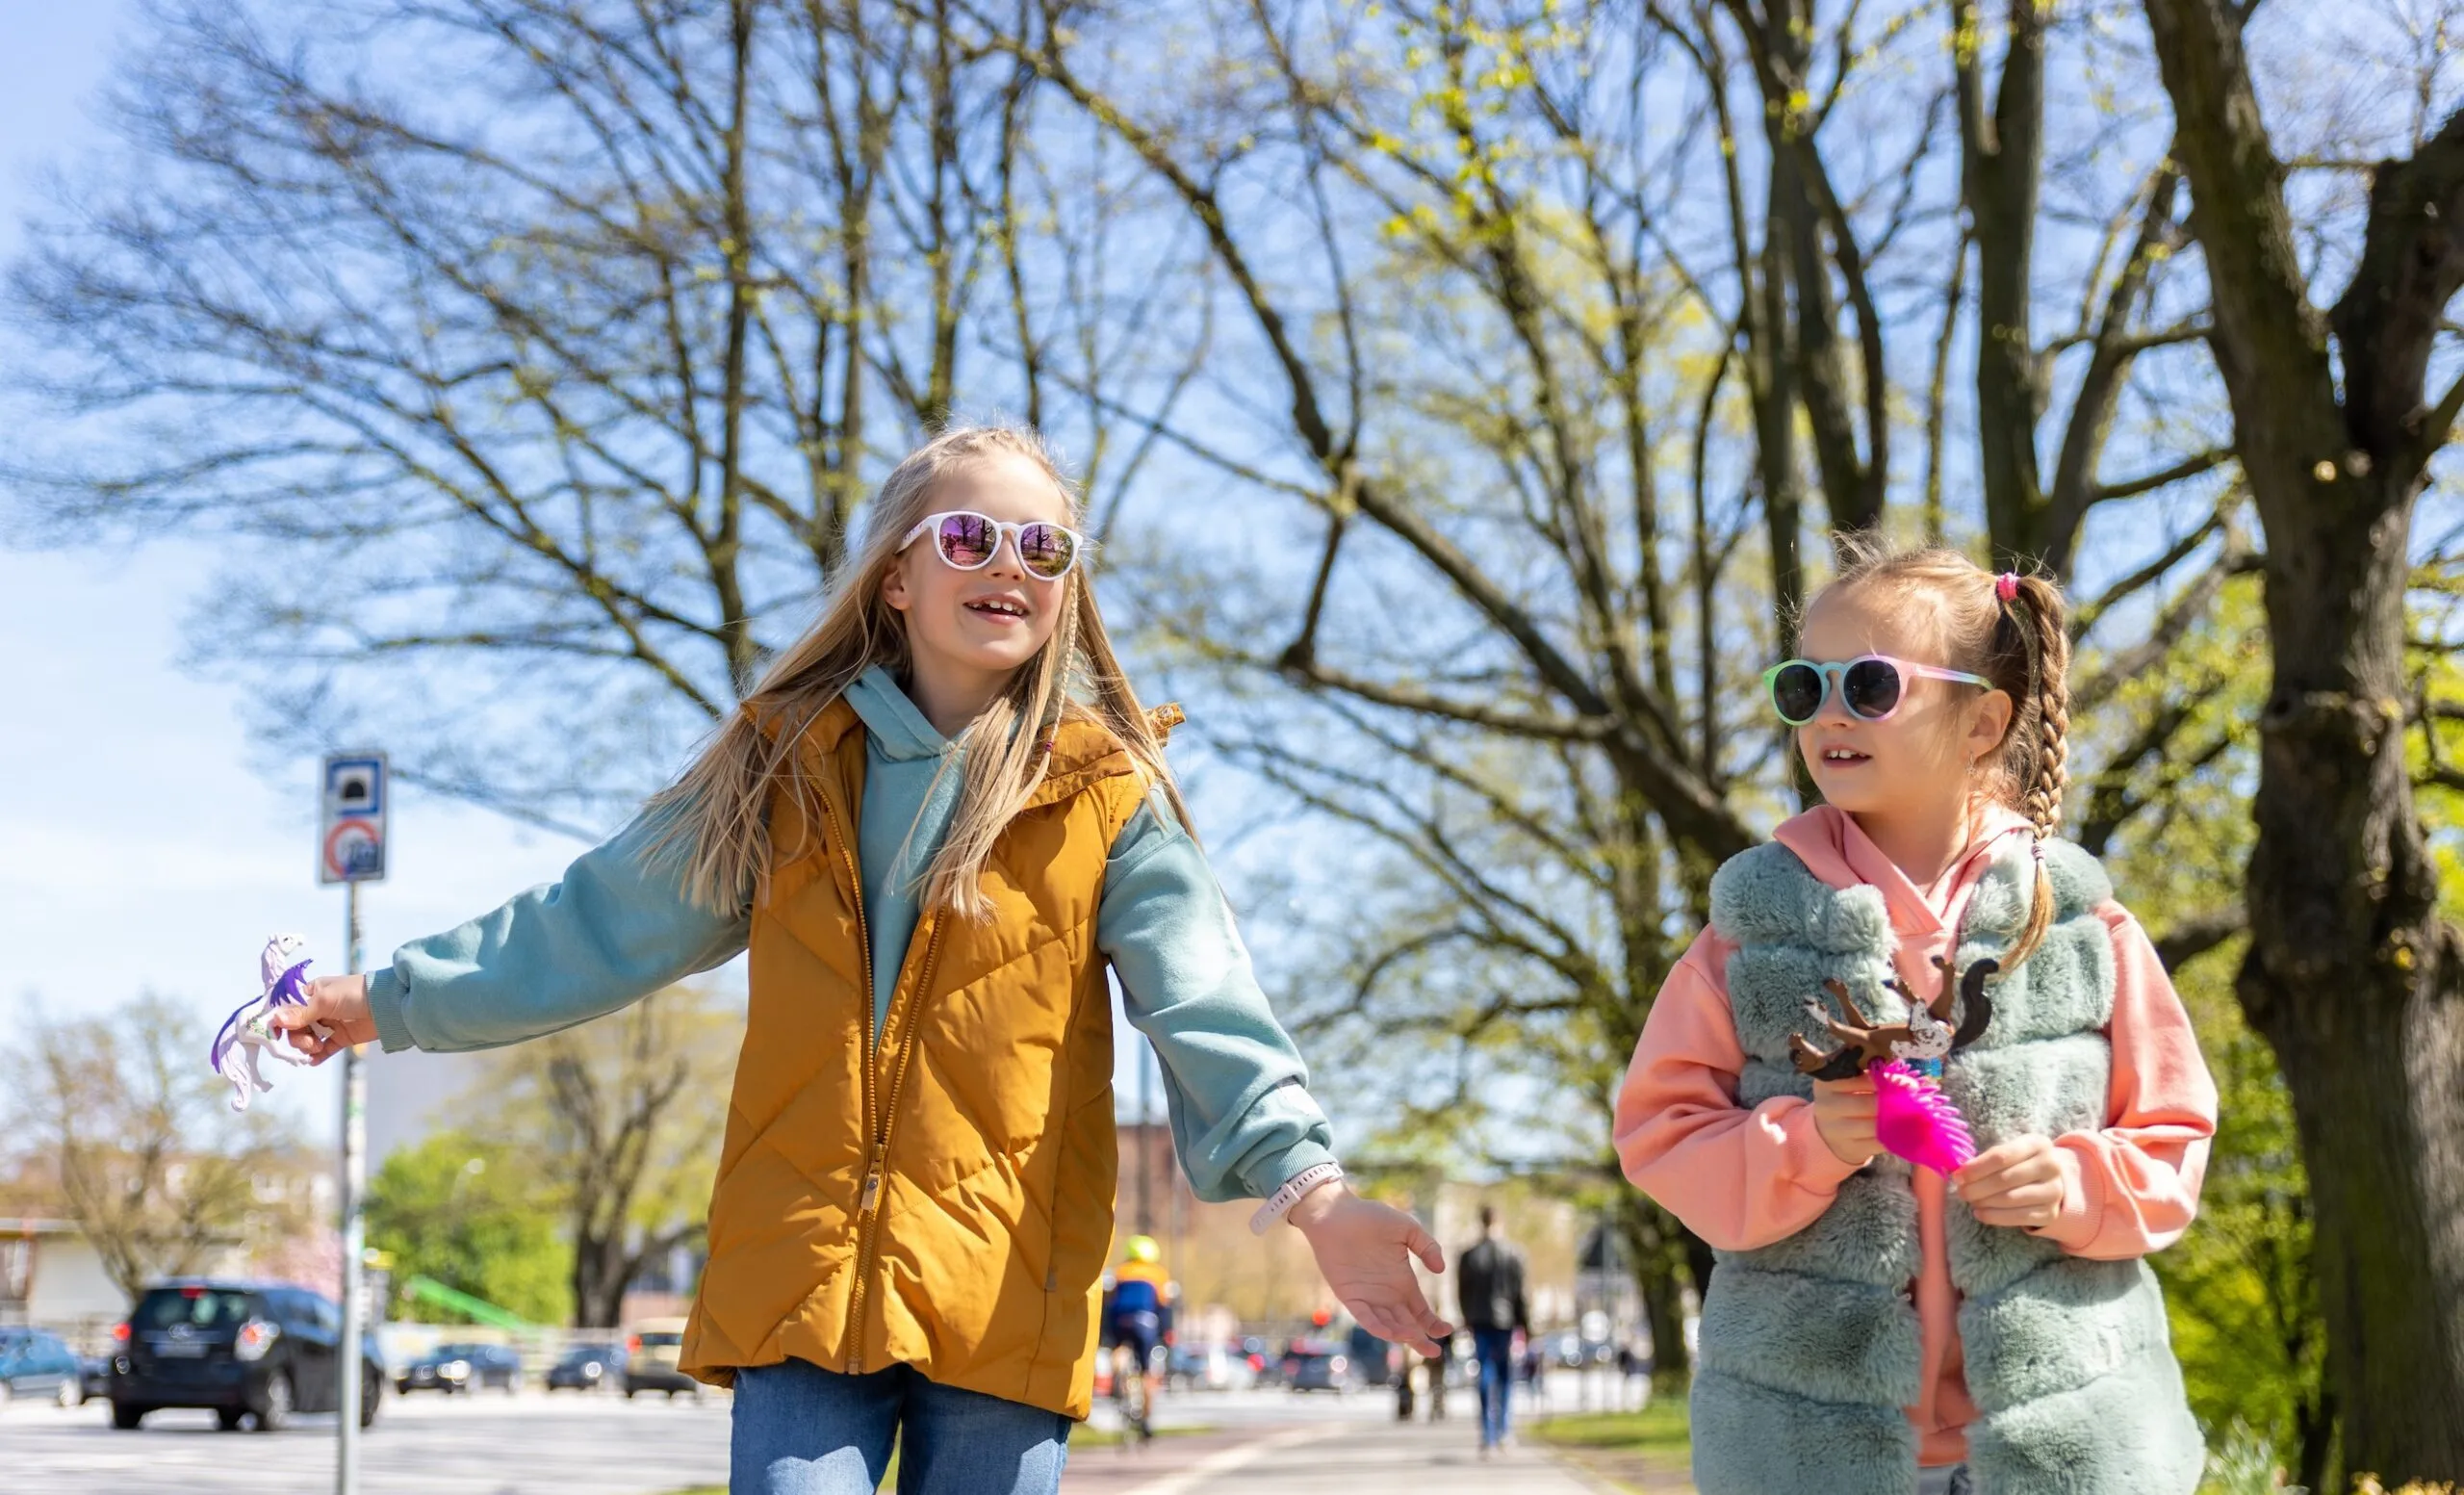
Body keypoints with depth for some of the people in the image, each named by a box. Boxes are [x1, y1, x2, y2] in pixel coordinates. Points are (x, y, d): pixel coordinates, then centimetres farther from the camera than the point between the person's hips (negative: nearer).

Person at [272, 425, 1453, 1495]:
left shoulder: (1106, 794, 3)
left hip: (1003, 1302, -1)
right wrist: (391, 1000, 21)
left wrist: (1307, 1185, -24)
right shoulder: (788, 770, 10)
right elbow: (595, 928, 18)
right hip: (801, 1279, 1)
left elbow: (1208, 1009, -9)